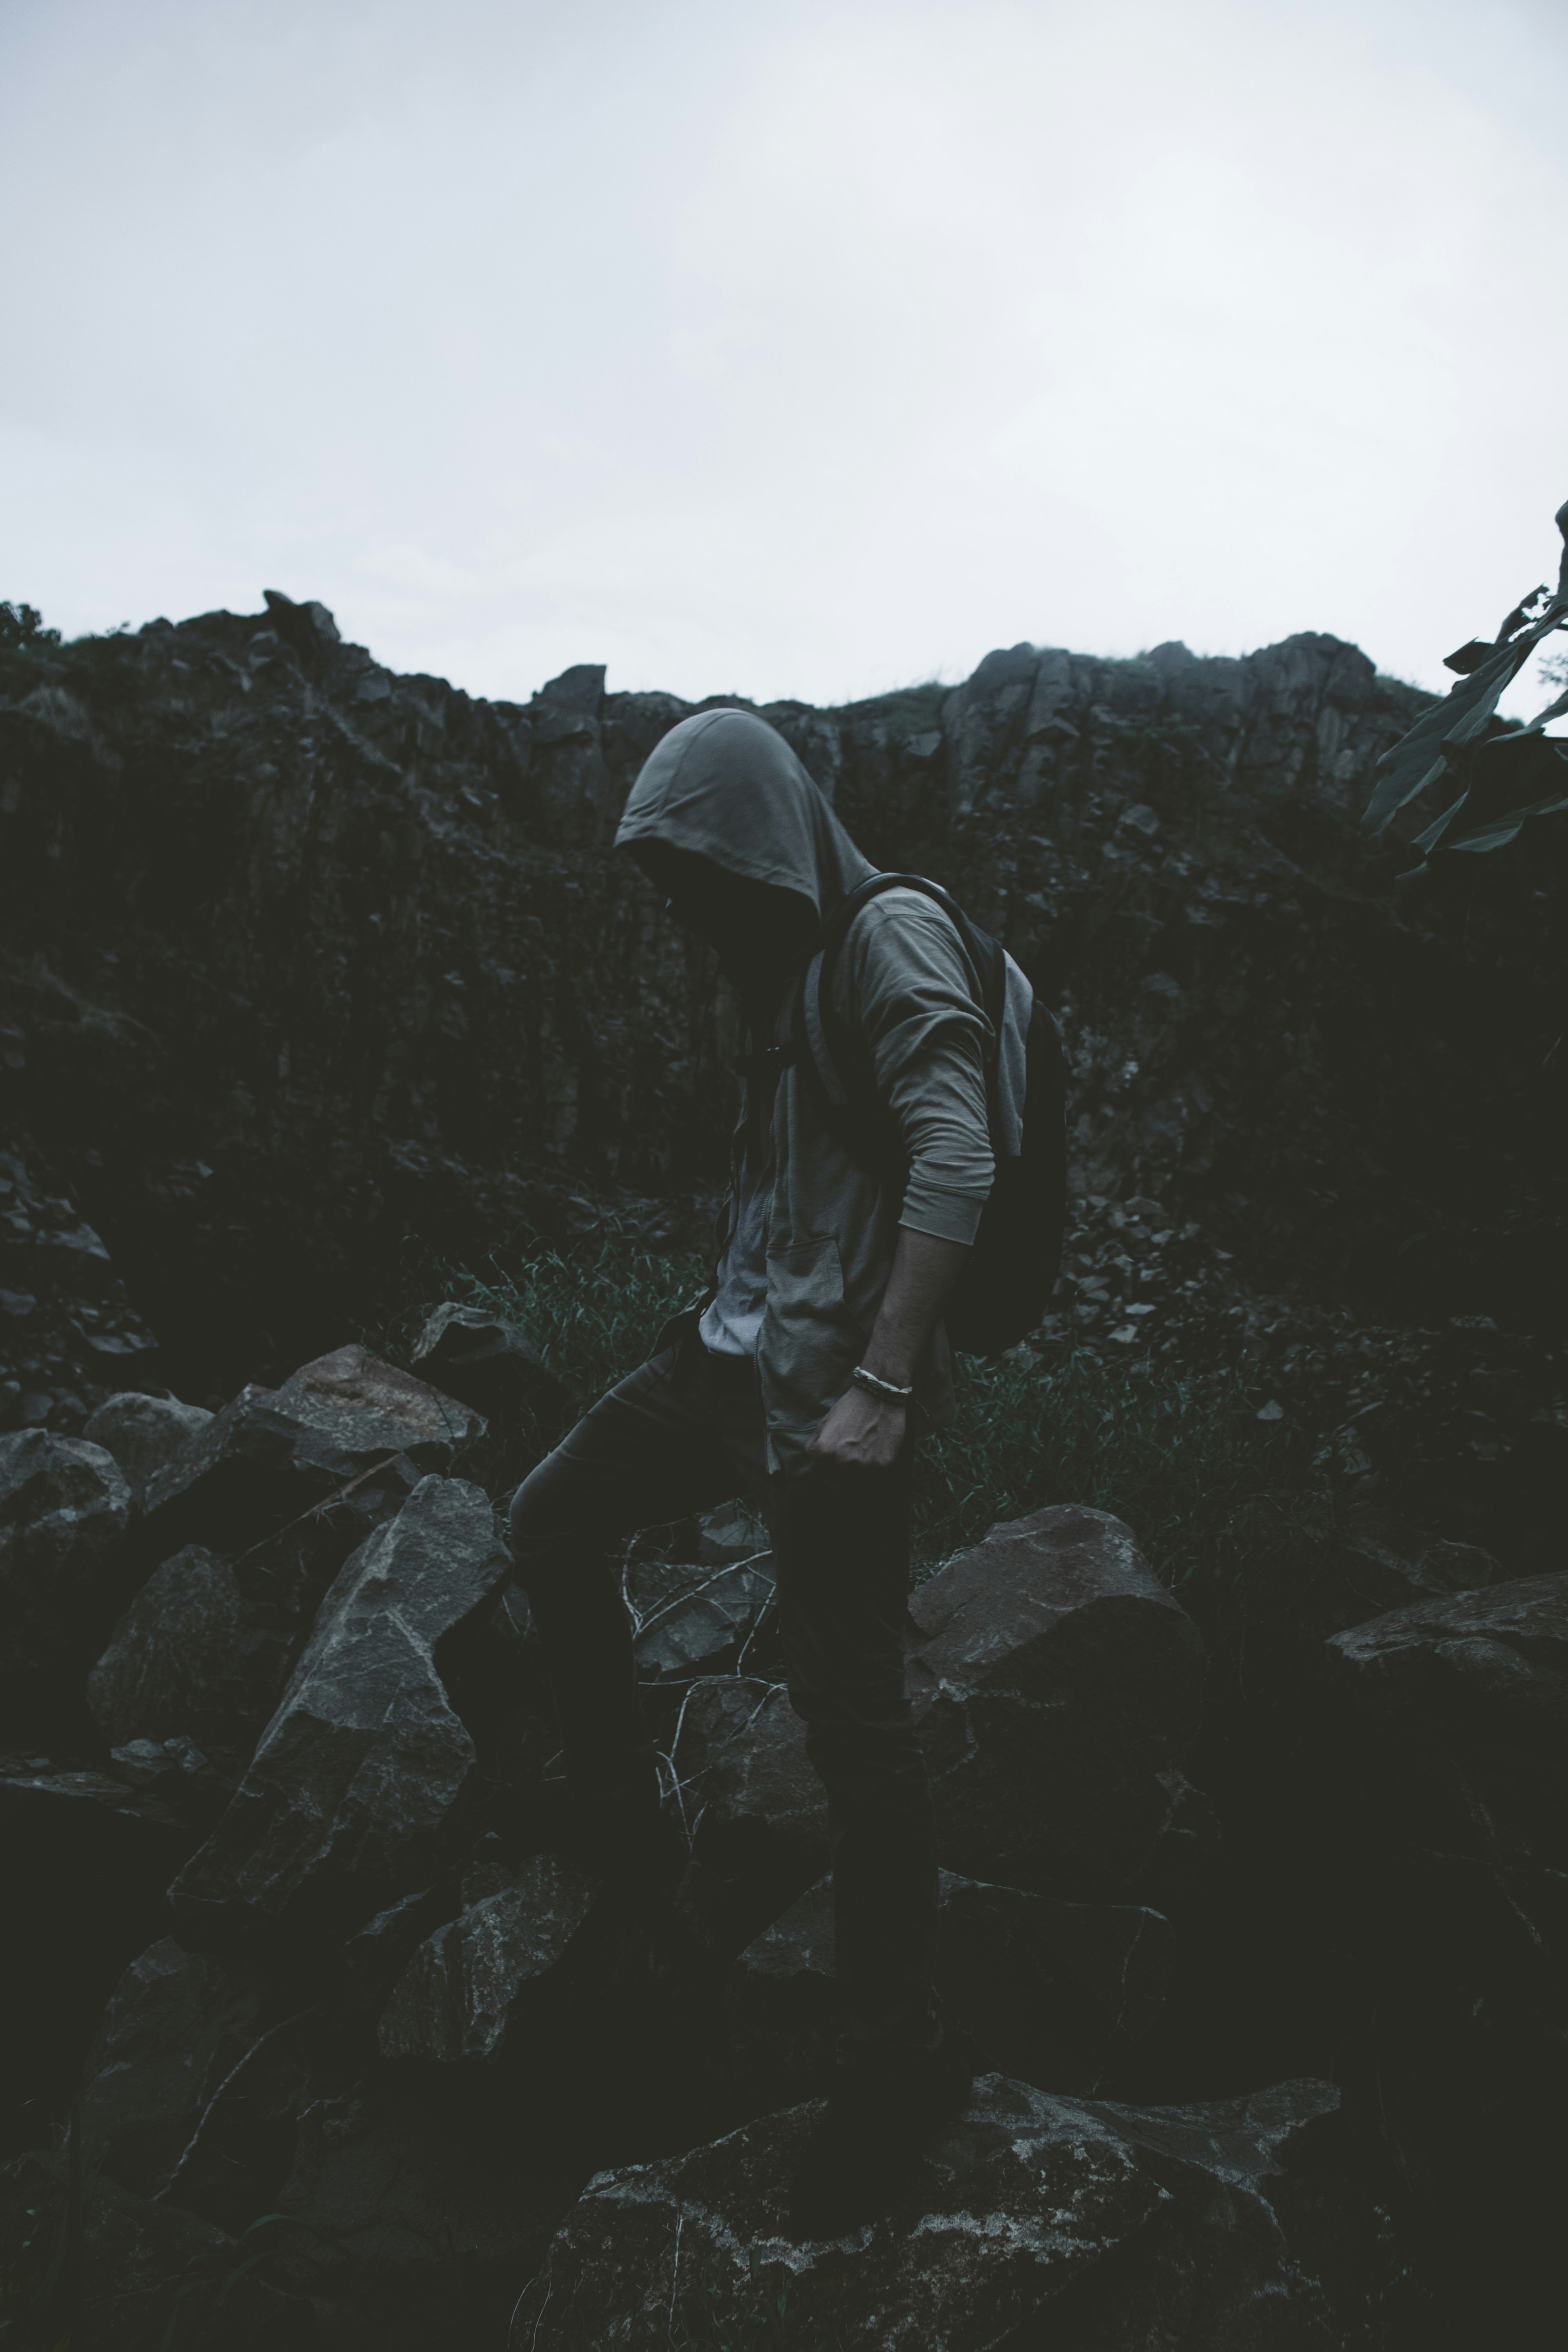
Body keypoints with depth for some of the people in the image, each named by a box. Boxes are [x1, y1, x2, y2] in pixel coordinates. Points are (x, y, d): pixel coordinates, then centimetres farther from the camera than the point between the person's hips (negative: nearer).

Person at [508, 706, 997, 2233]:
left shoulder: (890, 936, -13)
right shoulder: (781, 961, 15)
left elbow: (956, 1160, -24)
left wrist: (884, 1388, -27)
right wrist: (747, 1315, 18)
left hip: (836, 1383, -9)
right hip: (737, 1345, 9)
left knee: (849, 1716, -3)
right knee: (552, 1523, 13)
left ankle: (898, 2061, 13)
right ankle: (619, 1821, 29)